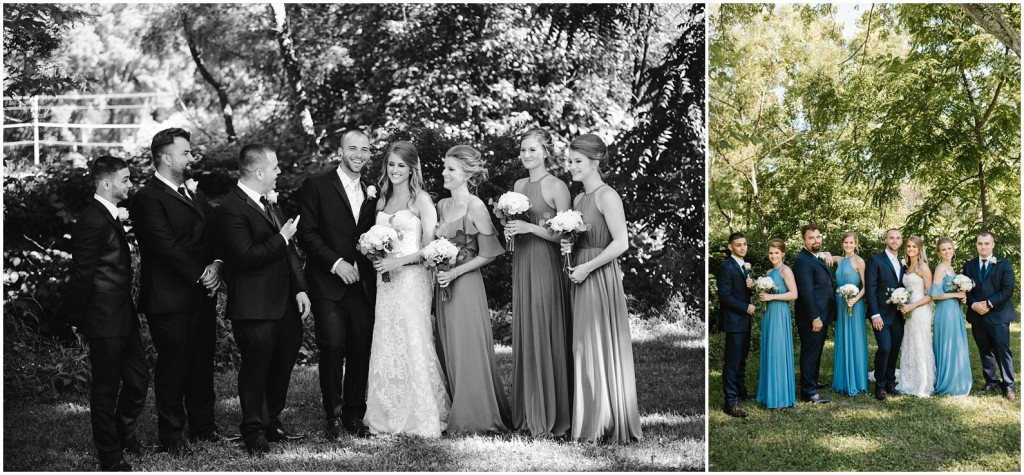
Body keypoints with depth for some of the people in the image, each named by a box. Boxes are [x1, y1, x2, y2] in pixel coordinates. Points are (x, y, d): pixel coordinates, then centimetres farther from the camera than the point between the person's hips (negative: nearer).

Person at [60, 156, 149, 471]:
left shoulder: (112, 215, 11)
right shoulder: (92, 221, -19)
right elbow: (82, 274, -17)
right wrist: (76, 318, -12)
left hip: (123, 315, 9)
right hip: (104, 319, -9)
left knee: (138, 377, 16)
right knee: (106, 387, 4)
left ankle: (124, 432, 37)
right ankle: (109, 456, 18)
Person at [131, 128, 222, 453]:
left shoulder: (193, 192, 17)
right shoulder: (148, 199, -11)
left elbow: (213, 232, 14)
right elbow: (166, 246, -18)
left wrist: (215, 265, -4)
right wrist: (200, 274, -15)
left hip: (202, 293, 8)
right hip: (169, 300, -7)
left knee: (203, 362, 12)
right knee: (172, 366, 1)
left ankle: (203, 425, 25)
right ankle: (171, 435, 12)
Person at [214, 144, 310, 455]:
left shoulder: (268, 202, 12)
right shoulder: (231, 209, -17)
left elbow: (288, 249, 14)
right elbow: (246, 257, -26)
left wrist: (300, 288, 6)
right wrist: (282, 239, -18)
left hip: (283, 302, 9)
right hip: (254, 309, -9)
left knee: (283, 364, 18)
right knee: (256, 370, 4)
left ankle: (272, 424, 34)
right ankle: (254, 433, 20)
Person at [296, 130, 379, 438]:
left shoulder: (371, 193, 16)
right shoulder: (316, 186, 1)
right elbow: (307, 234, -6)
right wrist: (336, 263, -13)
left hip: (362, 284, 4)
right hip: (328, 284, -4)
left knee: (361, 351, 2)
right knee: (333, 346, -11)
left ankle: (354, 416, 15)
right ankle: (333, 416, 3)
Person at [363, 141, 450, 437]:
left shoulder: (421, 199, -3)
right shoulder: (382, 200, 15)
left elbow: (430, 246, -8)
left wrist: (398, 262, -16)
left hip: (412, 277, -6)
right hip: (385, 279, 6)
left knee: (414, 345, -6)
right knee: (386, 346, 4)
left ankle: (422, 418, 2)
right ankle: (388, 416, 12)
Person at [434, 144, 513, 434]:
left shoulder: (476, 207, -9)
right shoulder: (441, 206, 11)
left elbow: (487, 254, -9)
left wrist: (455, 272, -15)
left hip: (466, 285, -7)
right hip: (443, 286, 7)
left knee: (468, 350, -1)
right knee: (448, 352, 9)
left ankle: (475, 418, 10)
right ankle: (456, 416, 18)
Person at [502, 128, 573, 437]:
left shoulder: (557, 187, -7)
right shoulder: (519, 185, 14)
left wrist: (530, 227, -17)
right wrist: (509, 227, 1)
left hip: (546, 265, -6)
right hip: (521, 263, 7)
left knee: (545, 335, -5)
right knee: (524, 334, 8)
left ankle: (550, 418, 3)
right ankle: (527, 412, 16)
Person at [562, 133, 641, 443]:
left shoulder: (607, 196, -10)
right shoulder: (578, 200, 14)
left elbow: (621, 243, -17)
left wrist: (588, 267, -16)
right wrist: (568, 246, 1)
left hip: (600, 278, -8)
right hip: (581, 279, 8)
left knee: (602, 347, -2)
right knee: (583, 348, 8)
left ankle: (608, 424, 7)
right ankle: (589, 421, 15)